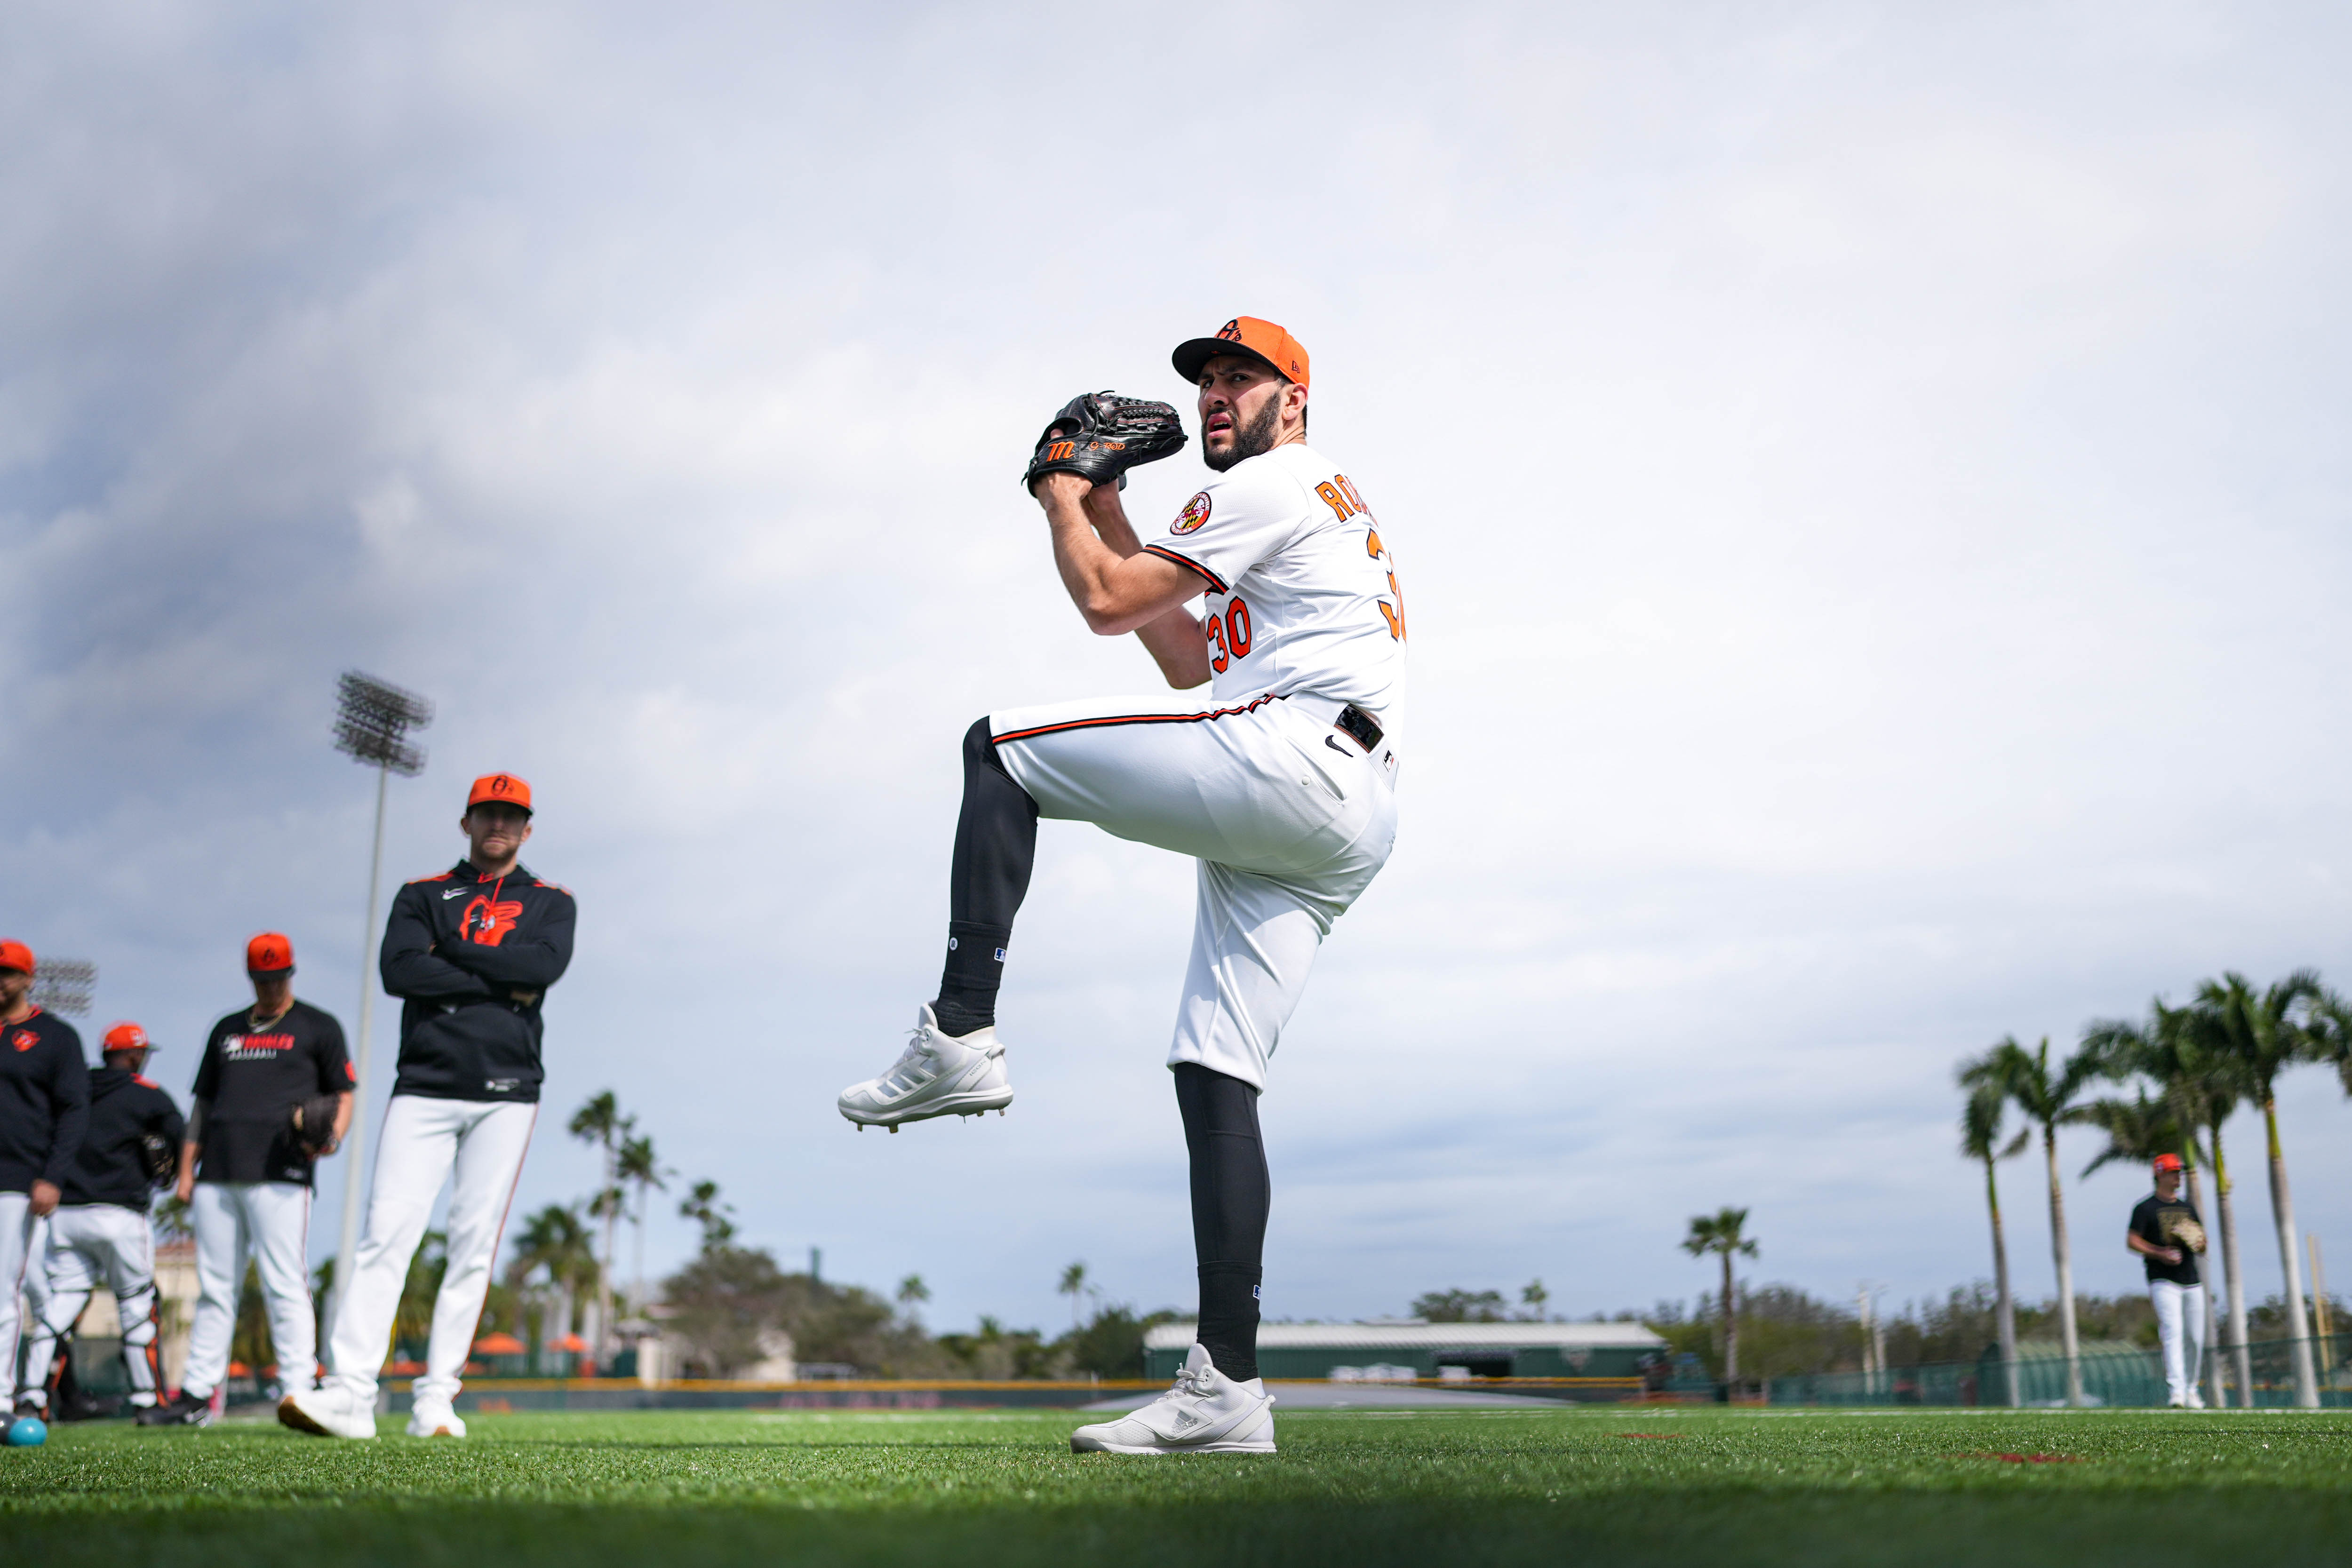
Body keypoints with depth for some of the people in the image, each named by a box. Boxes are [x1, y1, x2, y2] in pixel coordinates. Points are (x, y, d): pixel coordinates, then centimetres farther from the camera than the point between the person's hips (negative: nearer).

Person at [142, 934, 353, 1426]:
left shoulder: (318, 1027, 10)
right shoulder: (227, 1030, 22)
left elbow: (344, 1096, 7)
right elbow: (203, 1104, 22)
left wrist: (332, 1138, -14)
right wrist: (186, 1169, 13)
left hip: (279, 1177, -5)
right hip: (216, 1178, 5)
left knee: (285, 1288, -10)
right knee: (214, 1289, 8)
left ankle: (299, 1393, -10)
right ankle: (198, 1394, 13)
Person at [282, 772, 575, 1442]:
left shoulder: (550, 903, 14)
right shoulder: (422, 896, 15)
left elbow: (545, 966, -8)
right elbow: (399, 969, -4)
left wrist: (452, 949, -4)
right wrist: (502, 984, -7)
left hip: (505, 1091, 0)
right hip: (425, 1087, 0)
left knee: (475, 1244, -3)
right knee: (387, 1231, -12)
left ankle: (436, 1399, 2)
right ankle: (349, 1392, -17)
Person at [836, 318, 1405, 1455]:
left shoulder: (1277, 485, 2)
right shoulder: (1318, 512, 34)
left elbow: (1105, 603, -3)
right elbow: (1189, 661, 34)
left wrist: (1064, 502, 14)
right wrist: (1111, 521, 31)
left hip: (1289, 760, -10)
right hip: (1331, 833, 10)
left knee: (1000, 745, -4)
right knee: (1214, 1075, 3)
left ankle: (958, 1041, -13)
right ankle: (1226, 1393, -1)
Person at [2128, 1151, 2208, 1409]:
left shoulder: (2188, 1207, 18)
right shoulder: (2146, 1208, 0)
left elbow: (2202, 1244, 19)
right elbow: (2131, 1241, -5)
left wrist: (2196, 1241, -5)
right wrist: (2159, 1253, -19)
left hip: (2191, 1282, 6)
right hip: (2164, 1281, -6)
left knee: (2196, 1338, 6)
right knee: (2173, 1332, -18)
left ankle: (2191, 1389, 21)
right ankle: (2176, 1390, -24)